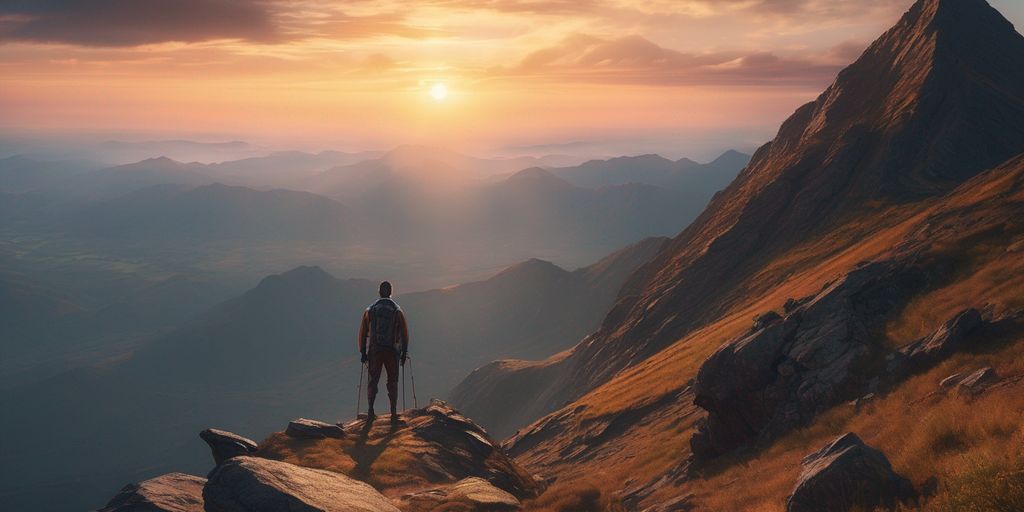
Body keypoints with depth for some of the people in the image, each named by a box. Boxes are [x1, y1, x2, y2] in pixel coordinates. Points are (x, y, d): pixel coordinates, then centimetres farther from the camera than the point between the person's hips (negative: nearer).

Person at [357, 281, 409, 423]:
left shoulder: (369, 310, 1)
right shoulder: (397, 311, -1)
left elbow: (362, 333, 1)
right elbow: (404, 334, -1)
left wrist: (363, 352, 8)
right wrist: (404, 353, 6)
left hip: (374, 351, 1)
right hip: (393, 352, -1)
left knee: (373, 380, 11)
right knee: (392, 382, 9)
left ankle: (370, 410, -1)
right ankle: (394, 413, 5)